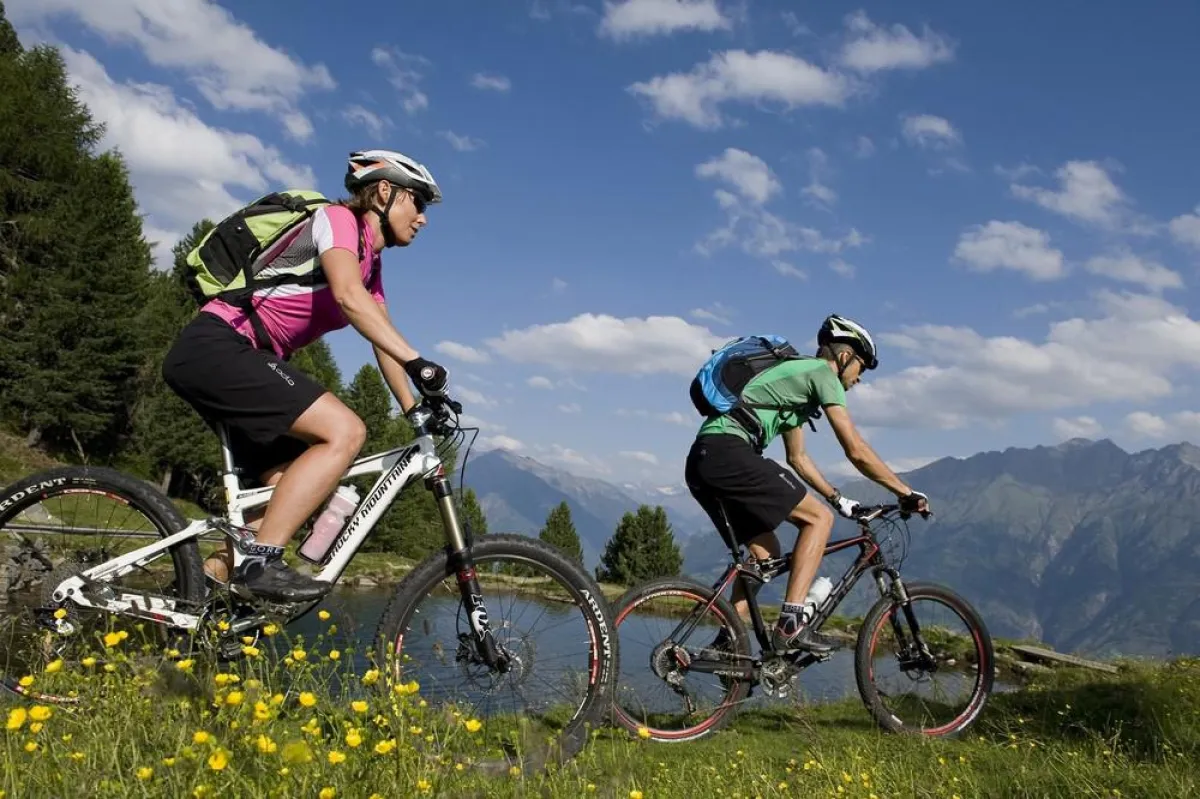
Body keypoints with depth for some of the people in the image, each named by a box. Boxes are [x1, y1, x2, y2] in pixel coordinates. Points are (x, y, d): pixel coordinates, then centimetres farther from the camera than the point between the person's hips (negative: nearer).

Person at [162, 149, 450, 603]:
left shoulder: (371, 266, 20)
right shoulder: (337, 218, -7)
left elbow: (383, 340, 16)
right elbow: (348, 296, -26)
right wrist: (417, 362, -33)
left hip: (242, 360, 10)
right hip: (216, 346, -10)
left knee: (291, 492, 6)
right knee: (345, 431, -23)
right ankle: (259, 564, -23)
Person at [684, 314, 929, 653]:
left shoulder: (796, 375, 30)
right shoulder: (822, 372, 1)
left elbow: (797, 457, 34)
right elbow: (856, 450, -4)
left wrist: (839, 499, 32)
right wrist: (907, 493, 4)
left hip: (701, 461, 10)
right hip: (729, 452, -10)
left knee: (766, 554, 17)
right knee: (819, 518, -4)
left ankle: (726, 644, 15)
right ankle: (791, 623, -11)